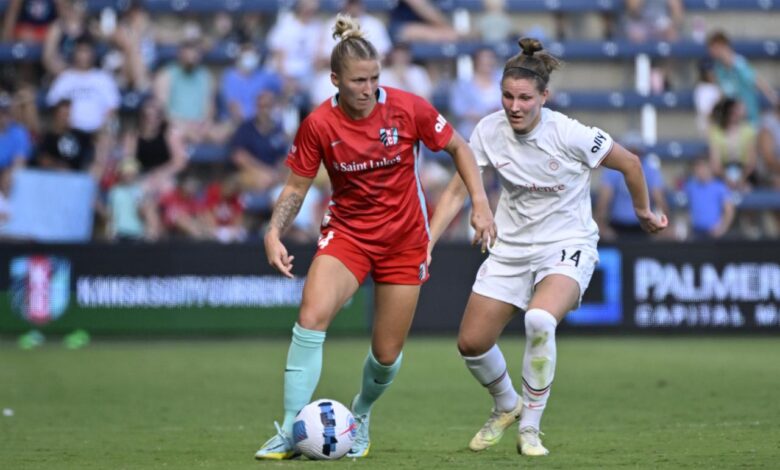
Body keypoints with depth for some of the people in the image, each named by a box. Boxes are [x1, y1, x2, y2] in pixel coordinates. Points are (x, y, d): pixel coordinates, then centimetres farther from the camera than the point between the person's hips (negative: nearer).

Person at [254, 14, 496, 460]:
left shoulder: (408, 108, -15)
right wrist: (274, 232, -18)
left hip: (405, 239, 0)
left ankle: (361, 415, 38)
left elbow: (458, 147, 0)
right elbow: (296, 187, -2)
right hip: (346, 232, 0)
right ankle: (290, 432, -19)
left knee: (387, 354, 5)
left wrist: (480, 201, -11)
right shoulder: (319, 124, -14)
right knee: (311, 317, -26)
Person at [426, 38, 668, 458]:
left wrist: (643, 212, 9)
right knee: (471, 344, 1)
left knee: (539, 320, -34)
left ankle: (529, 429, -17)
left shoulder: (569, 135, -21)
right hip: (511, 247, 5)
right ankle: (506, 406, 35)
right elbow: (457, 192, -2)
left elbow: (629, 163, -5)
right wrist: (425, 245, -10)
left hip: (567, 247, -5)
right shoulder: (488, 131, -10)